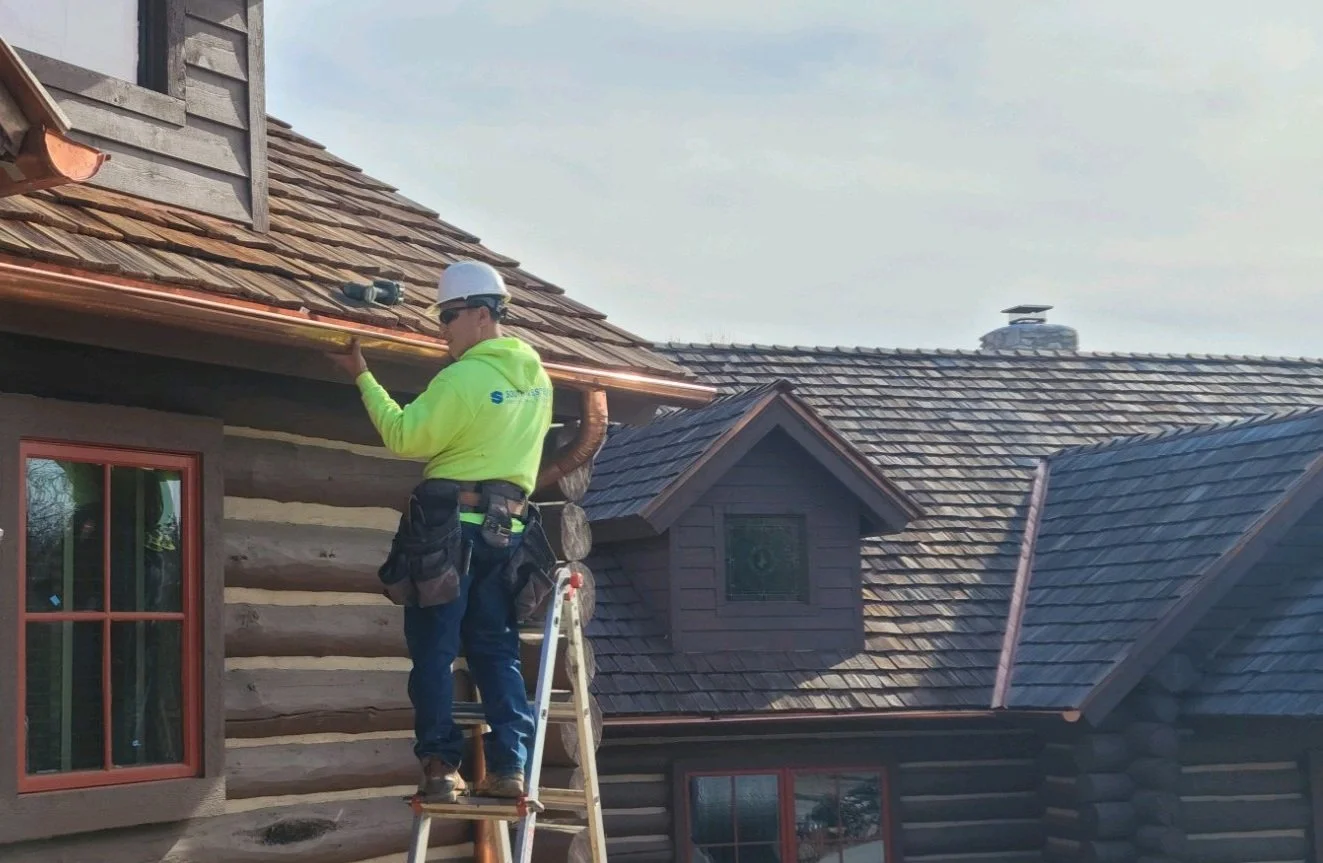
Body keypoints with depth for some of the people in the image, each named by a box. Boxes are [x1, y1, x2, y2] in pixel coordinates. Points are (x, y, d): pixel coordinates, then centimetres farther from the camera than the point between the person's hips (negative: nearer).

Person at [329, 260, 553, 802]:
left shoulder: (463, 378, -13)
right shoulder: (537, 378, 11)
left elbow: (404, 437, -10)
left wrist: (363, 377, -5)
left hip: (449, 526, -6)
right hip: (505, 528, 6)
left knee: (433, 651, 0)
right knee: (497, 652, 10)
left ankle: (441, 767, -3)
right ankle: (509, 765, 2)